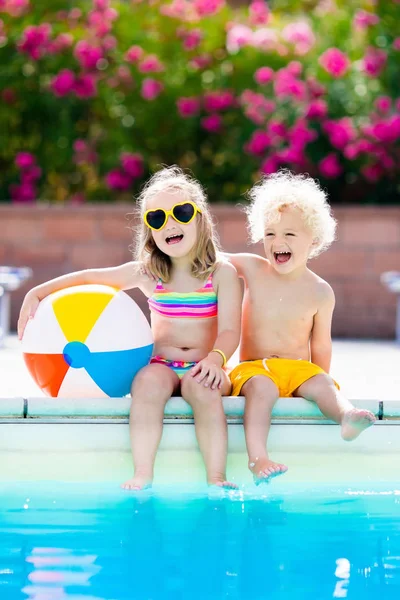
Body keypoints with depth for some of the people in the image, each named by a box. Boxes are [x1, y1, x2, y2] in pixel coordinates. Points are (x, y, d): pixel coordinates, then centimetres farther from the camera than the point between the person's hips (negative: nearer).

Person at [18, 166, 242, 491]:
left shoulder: (222, 273, 1)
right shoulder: (147, 274, 8)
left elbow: (230, 330, -9)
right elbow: (88, 277, 16)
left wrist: (215, 358, -30)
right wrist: (37, 293, 7)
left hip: (203, 368, -2)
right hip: (161, 365, 2)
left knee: (204, 388, -37)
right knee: (149, 382, -34)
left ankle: (217, 480, -38)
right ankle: (142, 477, -37)